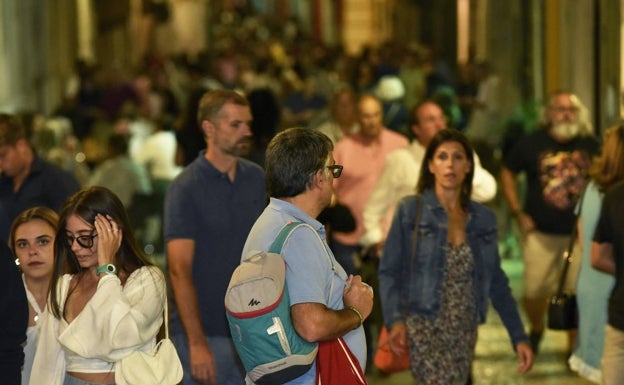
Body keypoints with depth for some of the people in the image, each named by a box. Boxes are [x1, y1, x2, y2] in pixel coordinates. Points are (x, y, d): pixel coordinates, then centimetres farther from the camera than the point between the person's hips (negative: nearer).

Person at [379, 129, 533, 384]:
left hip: (464, 332, 5)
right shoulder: (410, 210, -2)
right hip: (424, 327, -4)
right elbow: (389, 272, -6)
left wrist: (519, 336, 6)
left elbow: (496, 282, 12)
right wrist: (395, 320, -22)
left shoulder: (483, 218, 9)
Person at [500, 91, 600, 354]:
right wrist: (518, 213, -1)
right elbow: (507, 173, 6)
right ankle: (536, 328, 30)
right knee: (535, 290, -1)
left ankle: (574, 347, 16)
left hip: (580, 231, 1)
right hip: (541, 232, -1)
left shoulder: (590, 145, 0)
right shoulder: (532, 143, -3)